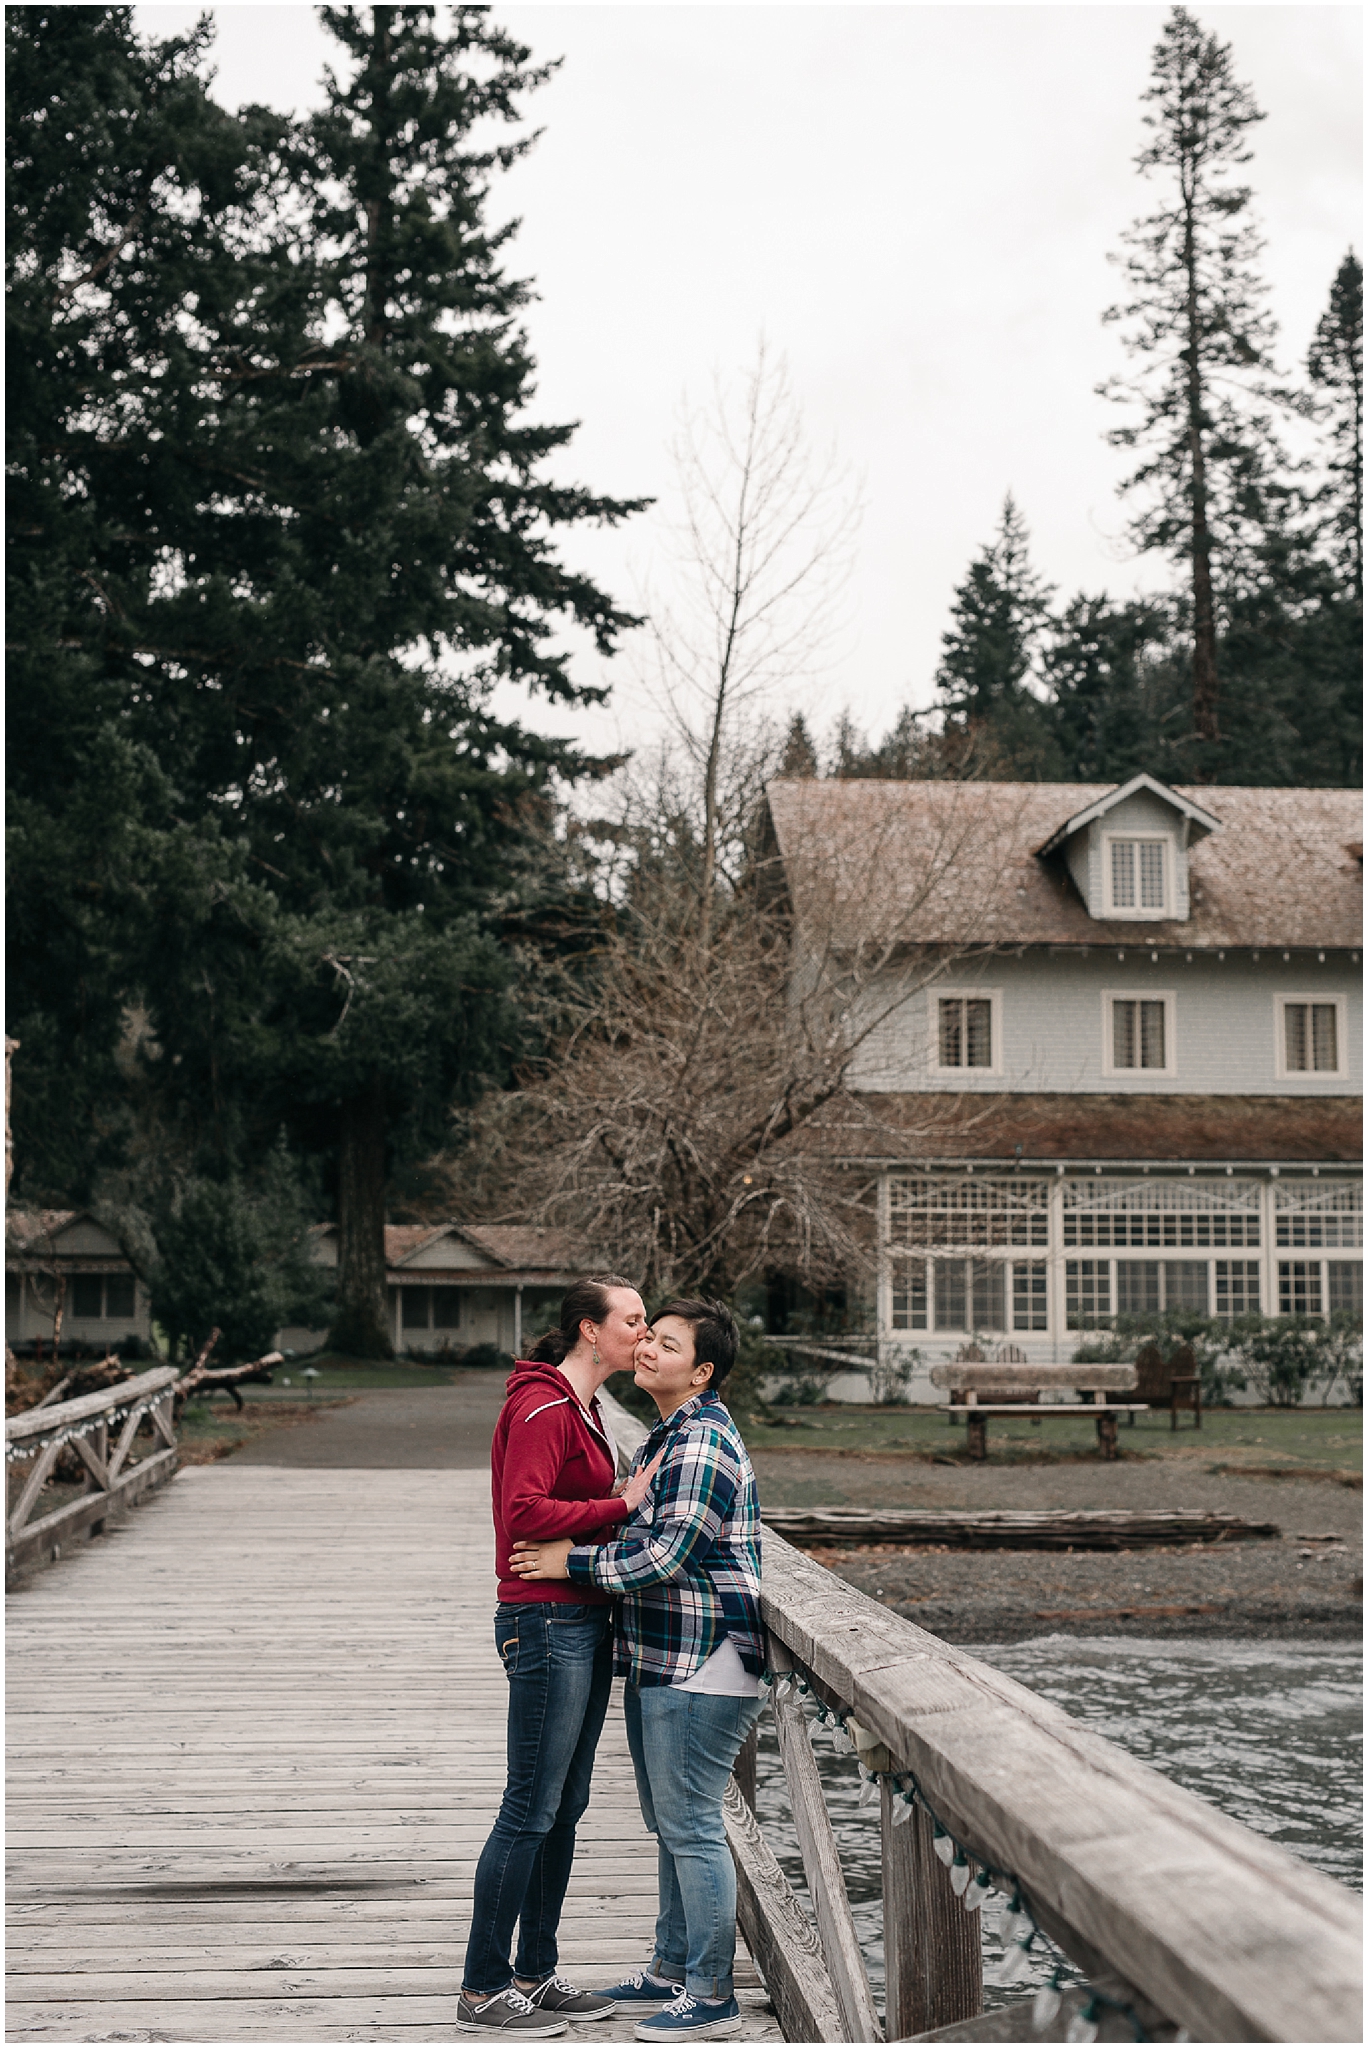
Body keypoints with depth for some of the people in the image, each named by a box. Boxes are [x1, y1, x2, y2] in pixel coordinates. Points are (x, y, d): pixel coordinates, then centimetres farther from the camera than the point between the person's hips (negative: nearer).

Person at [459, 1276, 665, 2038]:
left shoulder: (582, 1408, 17)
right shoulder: (543, 1408, -15)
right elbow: (524, 1512, -24)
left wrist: (628, 1498, 4)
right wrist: (621, 1505, -21)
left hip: (585, 1623, 10)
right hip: (547, 1624, -10)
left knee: (565, 1806, 14)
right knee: (531, 1811, -5)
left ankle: (535, 1974, 23)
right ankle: (482, 1990, 4)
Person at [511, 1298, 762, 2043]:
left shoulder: (703, 1443, -17)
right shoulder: (670, 1436, 17)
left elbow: (667, 1554, -24)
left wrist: (571, 1561, -16)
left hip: (698, 1668, -11)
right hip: (660, 1664, 11)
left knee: (691, 1826, -6)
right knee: (670, 1822, 18)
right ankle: (672, 1971, 29)